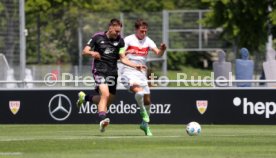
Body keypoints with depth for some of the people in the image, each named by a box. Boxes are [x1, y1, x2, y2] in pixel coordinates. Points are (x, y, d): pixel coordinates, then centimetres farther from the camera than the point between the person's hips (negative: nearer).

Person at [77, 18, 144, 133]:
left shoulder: (119, 41, 5)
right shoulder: (97, 37, -2)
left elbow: (123, 58, 7)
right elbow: (84, 52, 0)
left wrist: (135, 65, -8)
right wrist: (92, 53, -22)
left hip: (112, 72, 5)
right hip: (99, 70, -5)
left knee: (108, 100, 11)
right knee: (105, 94, -27)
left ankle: (85, 97, 35)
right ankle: (102, 119, -34)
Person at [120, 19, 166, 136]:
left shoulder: (148, 41, 5)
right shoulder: (128, 40, -5)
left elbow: (158, 53, -7)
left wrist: (162, 50, -29)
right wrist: (127, 52, -28)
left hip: (141, 73, 5)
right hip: (128, 72, -5)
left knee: (147, 100, 5)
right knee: (139, 91, -31)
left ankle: (145, 124, 22)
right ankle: (142, 112, -5)